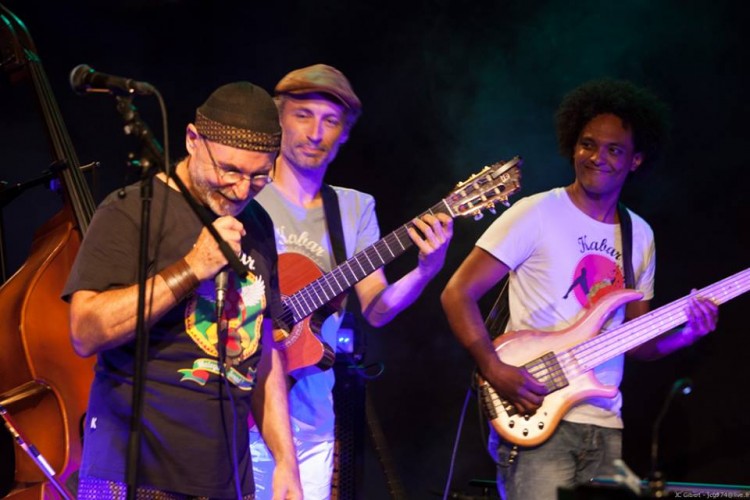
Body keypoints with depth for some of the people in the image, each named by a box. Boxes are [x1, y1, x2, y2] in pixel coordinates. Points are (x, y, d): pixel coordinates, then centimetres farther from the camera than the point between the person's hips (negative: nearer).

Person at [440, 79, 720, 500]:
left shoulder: (641, 236, 14)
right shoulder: (537, 214, -5)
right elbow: (458, 294, -6)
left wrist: (684, 333, -3)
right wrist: (496, 371, -17)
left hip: (606, 428, 6)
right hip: (536, 419, -6)